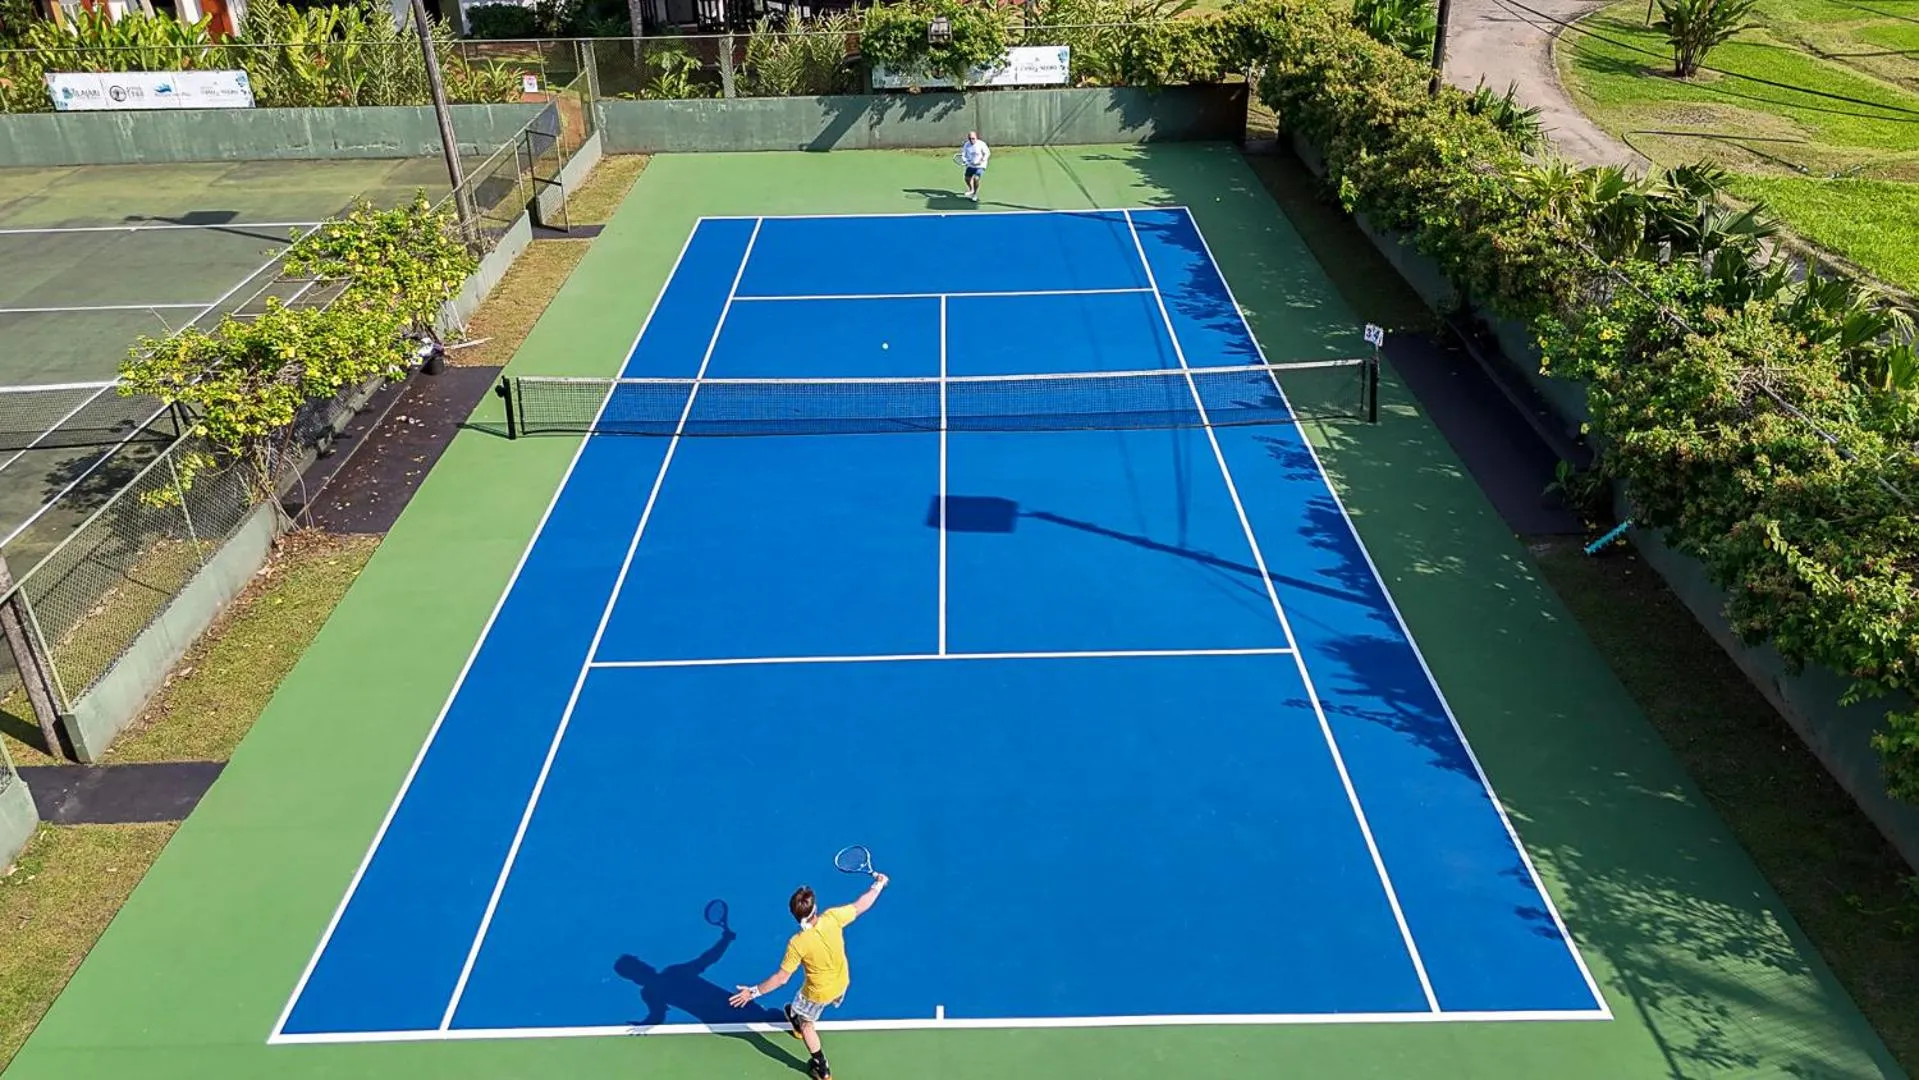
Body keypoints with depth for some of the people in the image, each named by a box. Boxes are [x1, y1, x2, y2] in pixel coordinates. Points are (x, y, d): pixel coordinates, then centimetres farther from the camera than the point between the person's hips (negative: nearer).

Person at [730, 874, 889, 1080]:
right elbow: (861, 906, -13)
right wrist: (878, 884, 3)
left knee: (806, 1023, 26)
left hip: (818, 992, -4)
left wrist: (754, 991, -15)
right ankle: (798, 1018, 65)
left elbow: (781, 978, -26)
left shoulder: (798, 944, -36)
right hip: (842, 983, 4)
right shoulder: (833, 917, -30)